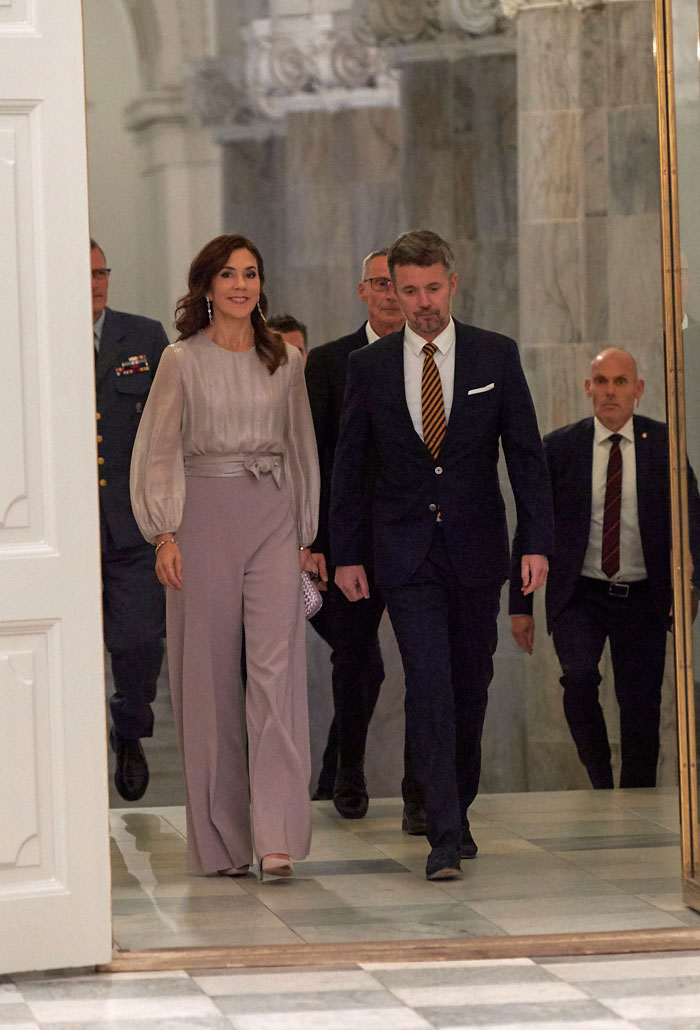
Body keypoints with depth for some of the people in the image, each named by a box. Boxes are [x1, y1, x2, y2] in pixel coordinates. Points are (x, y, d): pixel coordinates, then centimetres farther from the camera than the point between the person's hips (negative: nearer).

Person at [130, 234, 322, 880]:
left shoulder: (286, 361, 11)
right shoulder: (182, 362, 4)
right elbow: (158, 453, 3)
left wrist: (307, 533, 12)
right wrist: (165, 534, -7)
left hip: (273, 517, 1)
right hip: (204, 517, -1)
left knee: (277, 667, -12)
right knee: (208, 674, 1)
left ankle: (277, 836, -16)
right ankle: (220, 841, 10)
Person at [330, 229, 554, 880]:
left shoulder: (495, 356, 2)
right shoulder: (368, 366, 2)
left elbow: (525, 454, 2)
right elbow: (348, 466, 7)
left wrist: (537, 541, -6)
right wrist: (345, 554, 3)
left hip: (476, 550, 1)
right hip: (406, 552, -1)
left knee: (471, 686, 9)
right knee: (428, 685, -12)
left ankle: (458, 810, 26)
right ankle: (444, 833, -15)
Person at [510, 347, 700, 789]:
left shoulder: (664, 444, 1)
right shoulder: (560, 446, 1)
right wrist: (520, 603, 0)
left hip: (642, 598, 1)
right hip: (579, 595, -1)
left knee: (641, 707, 2)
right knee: (579, 675, -25)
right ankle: (600, 782, -6)